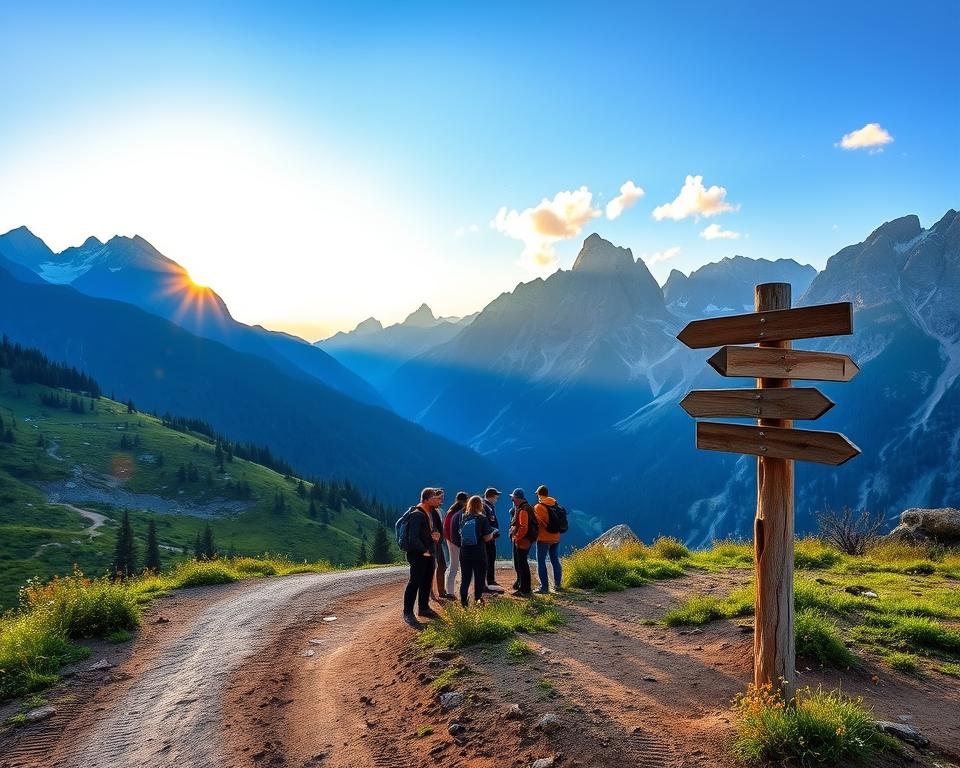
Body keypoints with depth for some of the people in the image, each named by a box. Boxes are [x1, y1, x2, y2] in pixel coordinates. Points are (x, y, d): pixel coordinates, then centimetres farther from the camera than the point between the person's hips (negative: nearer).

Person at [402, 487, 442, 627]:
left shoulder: (431, 513, 12)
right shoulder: (417, 515, -18)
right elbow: (413, 537, -24)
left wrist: (436, 535, 3)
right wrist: (424, 551, -18)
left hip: (429, 553, 9)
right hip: (418, 554, -9)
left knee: (427, 581, 16)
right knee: (415, 582, -7)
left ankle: (423, 608, 29)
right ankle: (407, 613, 0)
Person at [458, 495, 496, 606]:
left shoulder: (463, 517, 1)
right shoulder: (482, 519, -10)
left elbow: (459, 534, 11)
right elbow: (486, 538, -11)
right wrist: (492, 533, 8)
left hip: (464, 553, 4)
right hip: (479, 554, -4)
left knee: (465, 578, 12)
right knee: (479, 579, 9)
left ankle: (463, 602, 12)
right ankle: (478, 600, 9)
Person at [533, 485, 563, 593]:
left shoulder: (538, 507, -14)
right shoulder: (555, 505, 4)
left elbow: (538, 523, -17)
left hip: (544, 538, -6)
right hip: (556, 537, 6)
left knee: (541, 562, 0)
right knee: (555, 560, 17)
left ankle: (544, 587, -2)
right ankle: (557, 584, 25)